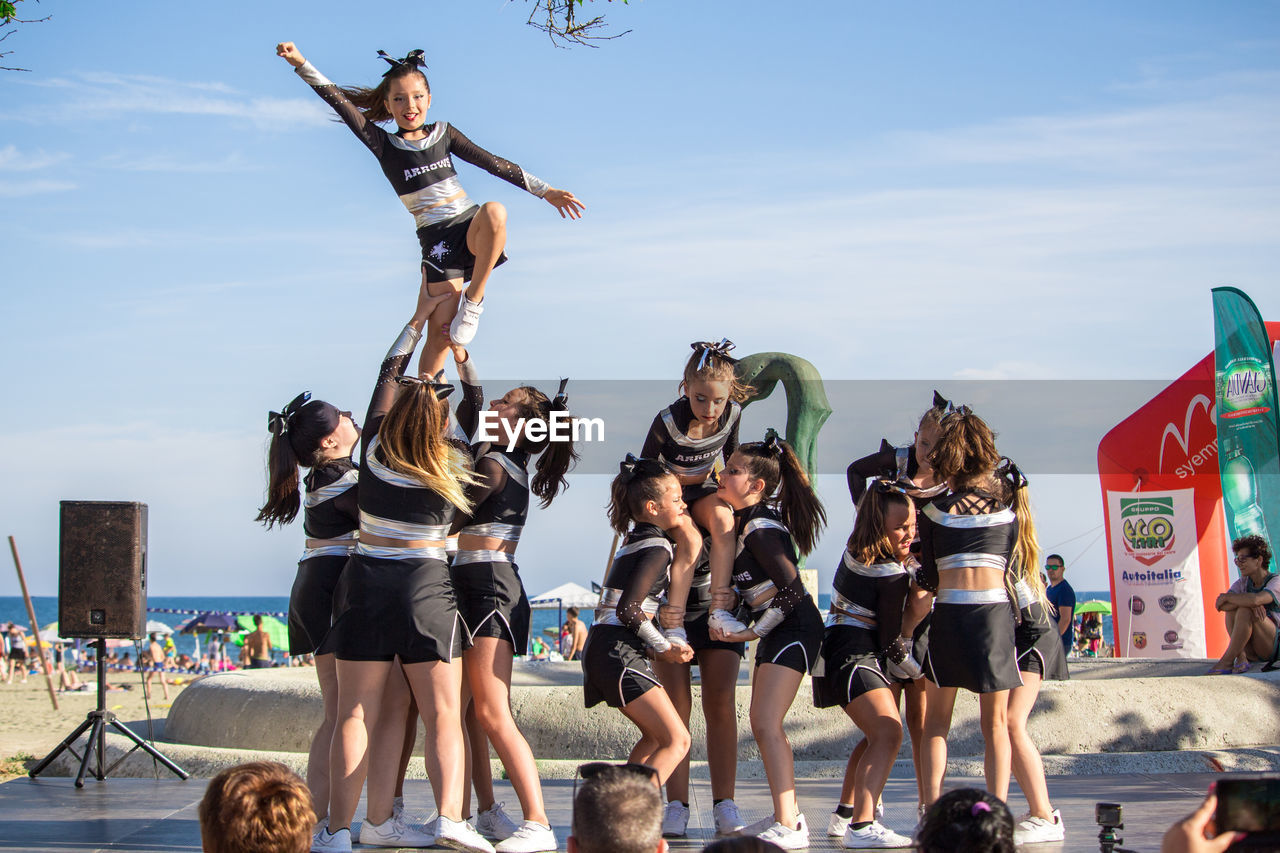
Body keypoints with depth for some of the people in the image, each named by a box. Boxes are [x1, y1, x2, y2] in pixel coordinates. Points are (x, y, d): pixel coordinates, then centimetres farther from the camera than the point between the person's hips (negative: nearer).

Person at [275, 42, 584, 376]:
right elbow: (342, 104, 0)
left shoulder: (443, 133, 13)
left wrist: (544, 190, 9)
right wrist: (302, 65, -8)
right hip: (436, 236, -1)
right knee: (441, 329, -12)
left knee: (494, 212, -35)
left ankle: (474, 299, -20)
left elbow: (492, 163, 12)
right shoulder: (385, 145, 7)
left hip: (471, 226, 1)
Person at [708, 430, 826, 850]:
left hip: (793, 626, -11)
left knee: (767, 723, -17)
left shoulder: (761, 531, -22)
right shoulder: (743, 518, 8)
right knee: (762, 723, 15)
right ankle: (788, 814, 24)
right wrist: (722, 597, 6)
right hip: (776, 627, 11)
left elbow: (792, 590, -24)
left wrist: (754, 632, -14)